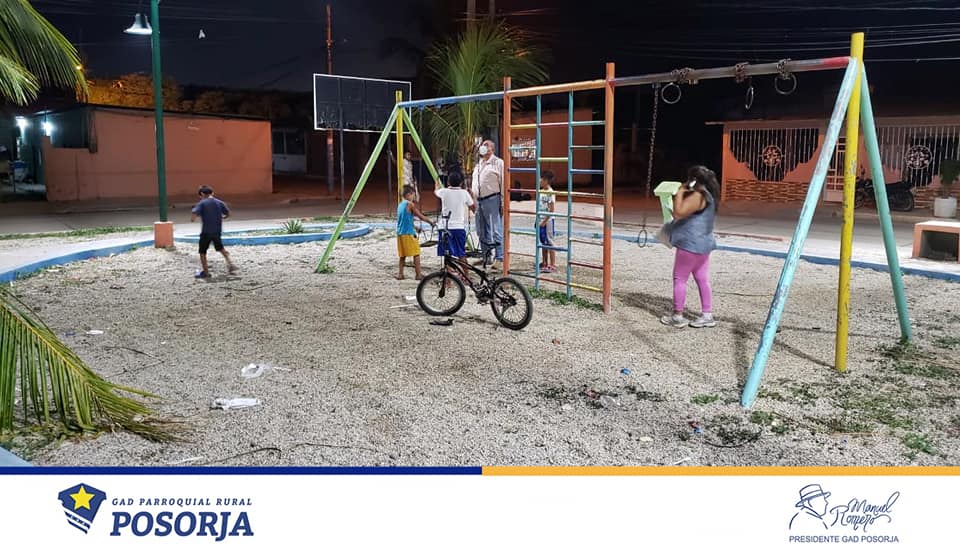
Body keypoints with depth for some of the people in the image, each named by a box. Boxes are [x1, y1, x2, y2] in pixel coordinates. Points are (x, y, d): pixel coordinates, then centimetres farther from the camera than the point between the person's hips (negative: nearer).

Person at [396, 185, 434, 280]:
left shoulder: (400, 205, 15)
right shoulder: (410, 204, -8)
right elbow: (420, 216, -9)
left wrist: (415, 227, 26)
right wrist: (431, 222, 0)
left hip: (400, 233, 8)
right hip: (409, 233, -8)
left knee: (403, 254, 13)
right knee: (416, 254, -1)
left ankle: (400, 273, 11)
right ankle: (418, 274, -1)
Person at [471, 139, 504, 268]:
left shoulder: (498, 163, -2)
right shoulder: (478, 164, 21)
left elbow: (503, 184, -8)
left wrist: (503, 203, -14)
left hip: (492, 200, -8)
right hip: (478, 201, 8)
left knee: (496, 231, -9)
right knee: (482, 232, 12)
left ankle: (500, 259, -8)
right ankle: (486, 257, 21)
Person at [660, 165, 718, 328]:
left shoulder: (697, 196, -20)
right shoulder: (707, 195, 14)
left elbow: (679, 212, -25)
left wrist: (680, 193, -15)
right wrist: (683, 195, 16)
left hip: (691, 244, -10)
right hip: (702, 243, 10)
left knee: (679, 278, -1)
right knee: (702, 279, 11)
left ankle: (677, 316, 4)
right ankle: (707, 315, 13)